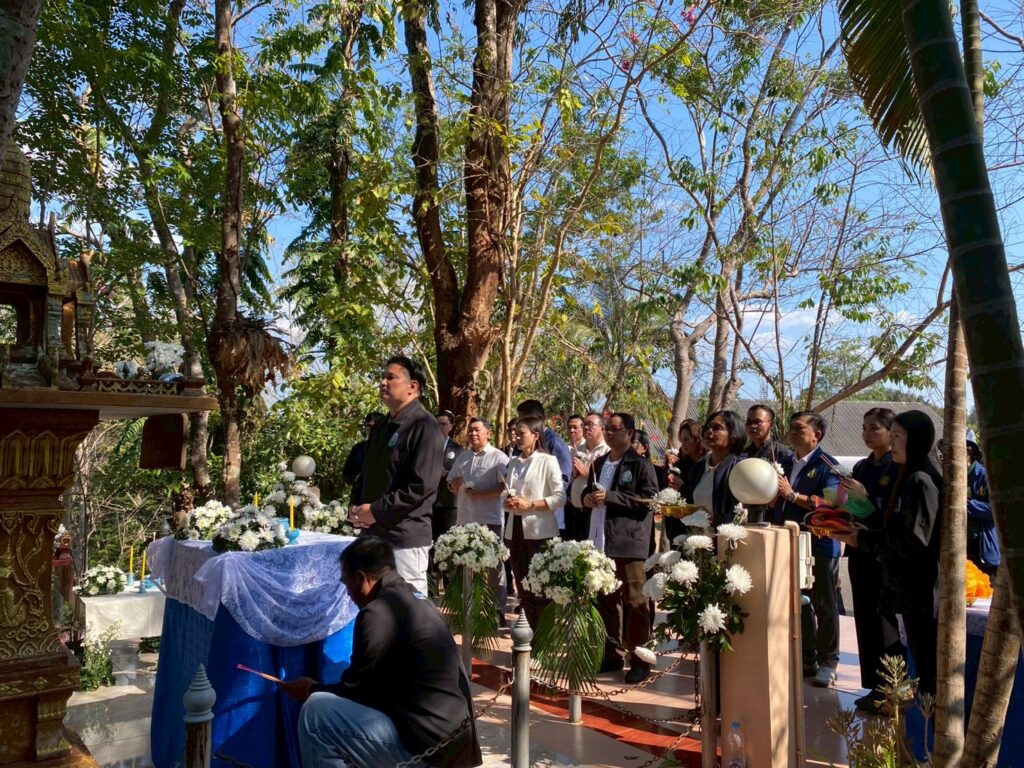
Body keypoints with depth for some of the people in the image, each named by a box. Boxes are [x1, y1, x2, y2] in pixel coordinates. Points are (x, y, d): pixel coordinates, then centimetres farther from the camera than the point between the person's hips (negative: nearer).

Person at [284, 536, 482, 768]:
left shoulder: (378, 613, -16)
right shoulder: (416, 600, 13)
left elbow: (355, 688, -6)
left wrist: (312, 689, 12)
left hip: (425, 744, -10)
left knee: (316, 712, -9)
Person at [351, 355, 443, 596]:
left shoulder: (424, 426, -11)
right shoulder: (381, 427, 16)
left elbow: (421, 487, -19)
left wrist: (376, 511, -16)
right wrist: (358, 509, 3)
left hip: (406, 537, -8)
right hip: (374, 533, 8)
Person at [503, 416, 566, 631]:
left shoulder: (547, 461, -3)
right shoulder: (513, 462, 13)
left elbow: (560, 497, -9)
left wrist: (530, 504, -16)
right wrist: (508, 502, -4)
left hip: (539, 532, -6)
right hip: (515, 530, 6)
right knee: (523, 589, 11)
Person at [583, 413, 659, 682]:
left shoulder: (640, 464, -5)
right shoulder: (600, 463, 18)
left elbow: (650, 498, -15)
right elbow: (589, 492, 30)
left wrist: (610, 496, -18)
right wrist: (587, 498, 5)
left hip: (629, 542, -7)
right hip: (601, 541, 7)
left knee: (635, 602, -1)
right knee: (606, 601, 13)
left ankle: (640, 660, 8)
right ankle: (611, 655, 24)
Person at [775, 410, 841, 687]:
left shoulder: (827, 466, -9)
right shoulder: (787, 464, 13)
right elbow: (779, 503, 20)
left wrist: (793, 495, -23)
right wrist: (772, 493, -1)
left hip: (819, 545, -7)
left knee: (824, 605, 5)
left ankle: (827, 662, 15)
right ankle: (806, 658, 25)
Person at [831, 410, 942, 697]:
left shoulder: (921, 480, -16)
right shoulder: (910, 477, 13)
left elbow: (913, 541, -21)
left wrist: (862, 538, -15)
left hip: (922, 590, -9)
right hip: (912, 588, 9)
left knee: (927, 665, -1)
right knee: (925, 665, 14)